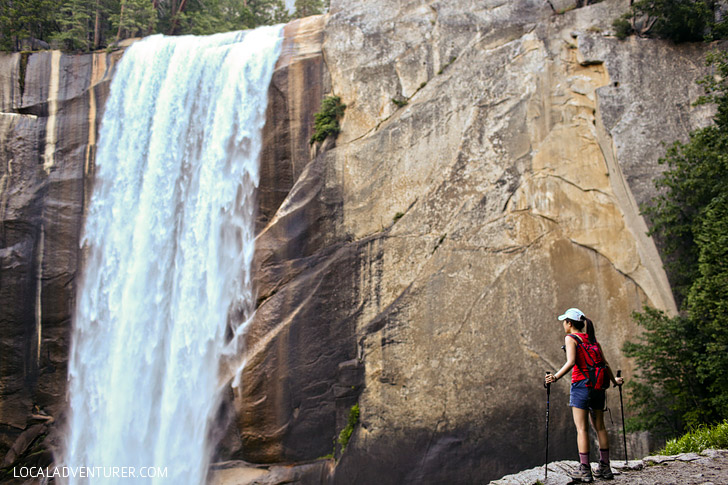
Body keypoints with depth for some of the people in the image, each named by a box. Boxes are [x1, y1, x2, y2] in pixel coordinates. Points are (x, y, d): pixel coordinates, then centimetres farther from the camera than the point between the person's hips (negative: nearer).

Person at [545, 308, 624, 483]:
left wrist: (555, 377, -24)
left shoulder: (571, 338, -3)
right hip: (598, 387, 7)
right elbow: (605, 364, 14)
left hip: (581, 385, -7)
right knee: (599, 427, 13)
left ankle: (584, 470, -6)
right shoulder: (592, 339, 16)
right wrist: (614, 380, 28)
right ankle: (605, 467, 17)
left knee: (581, 428, -4)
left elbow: (571, 362, -18)